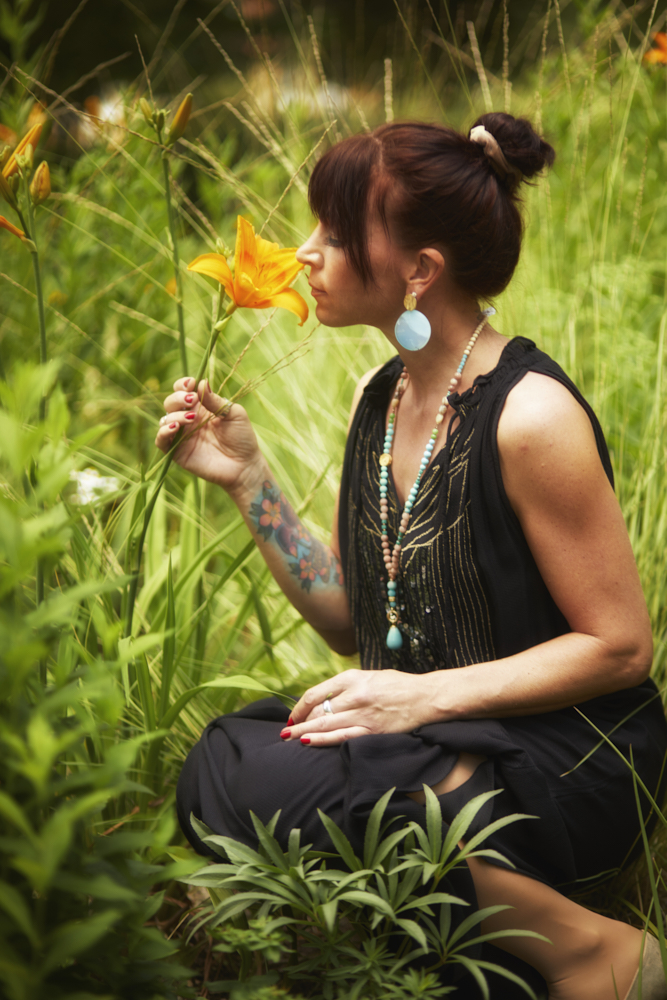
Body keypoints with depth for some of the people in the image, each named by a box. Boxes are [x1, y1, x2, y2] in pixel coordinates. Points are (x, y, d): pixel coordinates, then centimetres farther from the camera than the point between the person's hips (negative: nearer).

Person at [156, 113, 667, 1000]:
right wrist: (248, 481, 2)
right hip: (433, 741, 7)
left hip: (570, 756, -7)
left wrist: (429, 697, -19)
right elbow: (351, 623, 9)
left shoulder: (529, 416, -18)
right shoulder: (378, 399, 6)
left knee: (271, 786, -28)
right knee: (222, 757, -18)